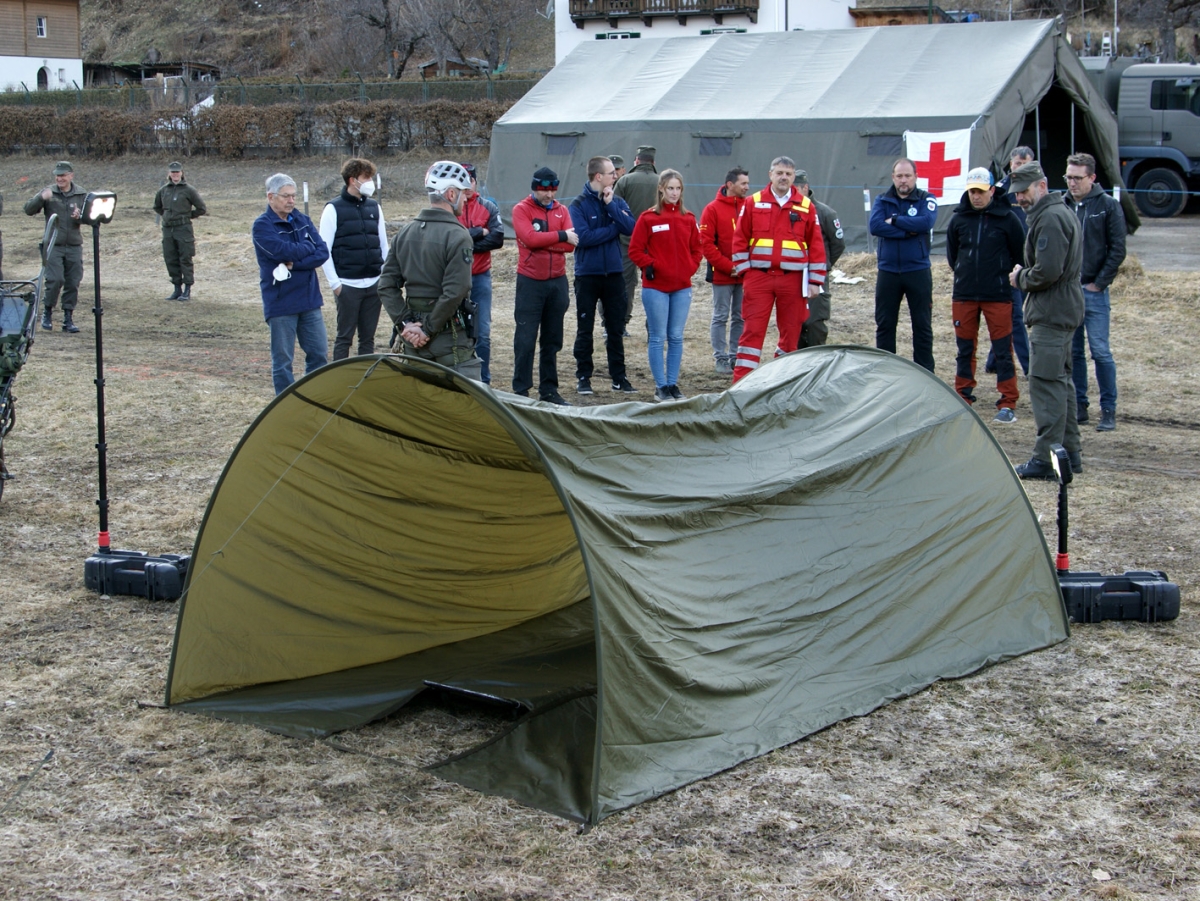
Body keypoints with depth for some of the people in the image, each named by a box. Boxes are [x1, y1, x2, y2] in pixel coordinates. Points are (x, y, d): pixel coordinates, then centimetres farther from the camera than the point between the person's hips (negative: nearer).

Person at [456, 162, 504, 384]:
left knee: (482, 334, 1)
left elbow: (497, 239, -7)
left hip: (480, 277, 1)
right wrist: (479, 232, -11)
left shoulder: (489, 208, 5)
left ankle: (483, 381, 9)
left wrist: (466, 242, -13)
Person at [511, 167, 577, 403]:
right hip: (530, 282, -4)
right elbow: (529, 238, -19)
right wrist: (560, 236, -11)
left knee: (552, 339, 10)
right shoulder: (521, 210, -3)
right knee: (525, 339, -4)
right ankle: (521, 390, 1)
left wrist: (542, 242, -14)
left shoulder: (561, 210, 9)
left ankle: (549, 390, 18)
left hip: (557, 281, 4)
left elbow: (571, 244, -4)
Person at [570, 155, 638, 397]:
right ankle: (583, 377, 12)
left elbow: (630, 229, -10)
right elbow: (583, 236, -20)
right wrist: (613, 228, -11)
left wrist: (610, 204, -15)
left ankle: (619, 376, 16)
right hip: (587, 275, -3)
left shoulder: (617, 202, 5)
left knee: (616, 329, 9)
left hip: (614, 273, 4)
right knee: (585, 329, 5)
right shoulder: (579, 205, -8)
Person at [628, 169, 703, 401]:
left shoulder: (688, 219, 7)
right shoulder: (648, 218, -5)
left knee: (676, 337, 7)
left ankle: (673, 384, 15)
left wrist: (690, 267, 2)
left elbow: (697, 249, 15)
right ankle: (661, 387, 5)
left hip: (682, 287, 4)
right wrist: (650, 266, -12)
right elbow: (635, 250, -4)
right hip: (656, 287, -4)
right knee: (658, 337, 0)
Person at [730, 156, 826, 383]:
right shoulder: (753, 203, 6)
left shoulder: (806, 207, 6)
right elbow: (739, 240, 6)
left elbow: (816, 245, 6)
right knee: (752, 330, -5)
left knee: (791, 331, 6)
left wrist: (815, 281, 2)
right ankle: (741, 383, -7)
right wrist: (744, 270, -3)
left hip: (793, 279, 1)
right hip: (758, 278, -1)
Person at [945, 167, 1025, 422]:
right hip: (964, 294, 3)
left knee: (1003, 349, -2)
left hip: (998, 295, -3)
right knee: (965, 348, 10)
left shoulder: (1007, 218, -4)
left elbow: (1020, 254, 4)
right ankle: (963, 397, 20)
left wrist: (1005, 275, 6)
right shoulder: (959, 219, 4)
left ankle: (1008, 404, 1)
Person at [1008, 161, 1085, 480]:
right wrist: (1024, 276, 10)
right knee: (1060, 382, 16)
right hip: (1065, 309, 11)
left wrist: (1021, 278, -7)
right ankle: (1070, 452, 21)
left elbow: (1047, 271, -24)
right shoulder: (1062, 212, 18)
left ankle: (1046, 459, -11)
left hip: (1051, 313, -11)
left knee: (1046, 383, -10)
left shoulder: (1050, 218, -16)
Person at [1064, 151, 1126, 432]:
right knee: (1072, 351, 9)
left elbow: (1117, 250, -5)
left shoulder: (1108, 206, -4)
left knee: (1100, 351, -5)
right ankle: (1078, 406, 17)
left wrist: (1098, 283, -8)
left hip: (1093, 291, -4)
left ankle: (1108, 410, 1)